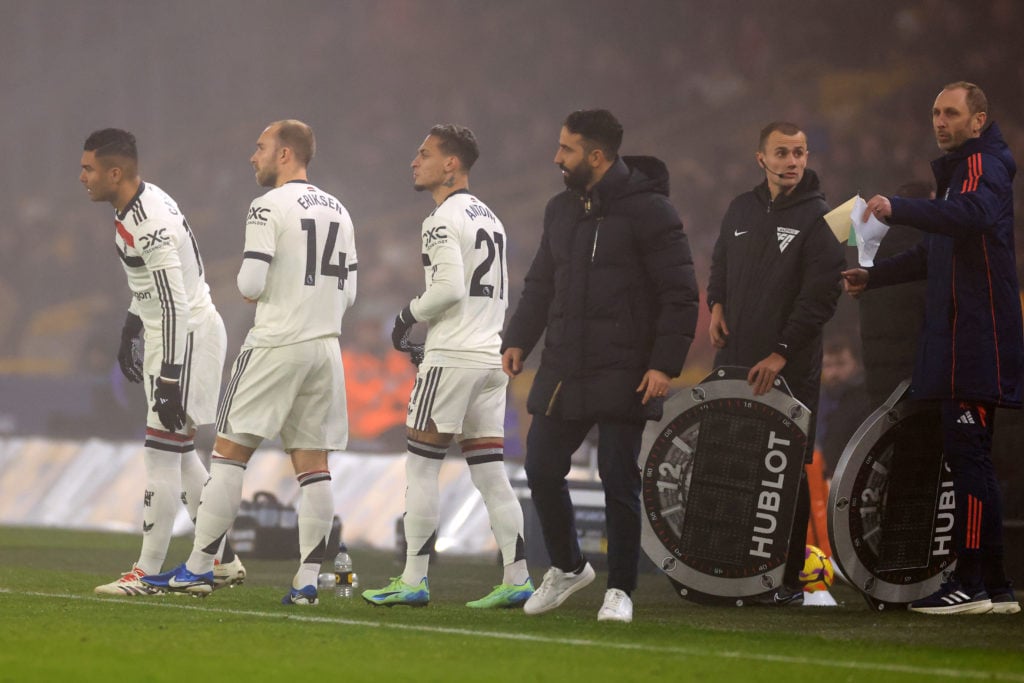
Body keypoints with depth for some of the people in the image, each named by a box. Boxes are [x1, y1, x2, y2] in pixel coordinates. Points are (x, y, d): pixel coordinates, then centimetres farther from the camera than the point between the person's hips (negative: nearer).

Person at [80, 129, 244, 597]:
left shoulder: (150, 225, -24)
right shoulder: (138, 205, 7)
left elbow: (175, 308, -26)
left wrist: (169, 381, -27)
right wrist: (130, 330, 30)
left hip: (187, 338, -10)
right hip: (169, 335, 10)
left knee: (161, 453, -7)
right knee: (179, 452, 15)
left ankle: (147, 574, -2)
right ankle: (223, 561, 22)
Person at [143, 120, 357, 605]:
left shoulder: (270, 208, -9)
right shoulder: (338, 212, 14)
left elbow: (250, 284, -16)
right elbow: (347, 293, 15)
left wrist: (247, 288, 5)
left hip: (277, 345, -6)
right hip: (326, 347, 7)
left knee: (230, 451, 0)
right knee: (312, 463, 5)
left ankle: (198, 567, 1)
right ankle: (307, 579, 1)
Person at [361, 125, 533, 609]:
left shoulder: (444, 220, -10)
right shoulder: (489, 219, 18)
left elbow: (449, 288, -20)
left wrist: (409, 316, -3)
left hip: (452, 356, -8)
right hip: (492, 354, 8)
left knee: (421, 465, -2)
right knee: (490, 473, 8)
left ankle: (413, 581, -2)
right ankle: (517, 578, 2)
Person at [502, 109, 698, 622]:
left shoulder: (647, 210, -8)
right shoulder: (561, 210, 14)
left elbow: (680, 295, -10)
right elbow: (541, 284, 22)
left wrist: (665, 364, -16)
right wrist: (518, 339, 8)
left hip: (622, 376, -6)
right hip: (562, 369, 7)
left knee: (618, 478, -5)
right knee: (541, 469, 5)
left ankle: (620, 589, 7)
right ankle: (567, 567, 26)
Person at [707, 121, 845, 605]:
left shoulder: (818, 219, -4)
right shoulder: (741, 210, 14)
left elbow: (821, 295, -11)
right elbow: (719, 265, 29)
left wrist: (782, 352, -16)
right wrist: (716, 303, 9)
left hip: (791, 369, -5)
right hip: (734, 362, 5)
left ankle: (790, 578, 1)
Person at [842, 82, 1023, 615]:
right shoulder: (957, 171, 24)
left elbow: (972, 213, -32)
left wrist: (897, 208, -40)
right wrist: (874, 276, 29)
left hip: (978, 342, -10)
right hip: (956, 341, 10)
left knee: (967, 455, -11)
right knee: (968, 457, 9)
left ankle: (971, 582, -12)